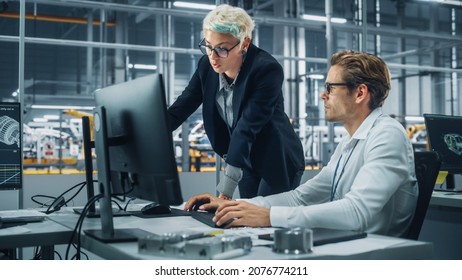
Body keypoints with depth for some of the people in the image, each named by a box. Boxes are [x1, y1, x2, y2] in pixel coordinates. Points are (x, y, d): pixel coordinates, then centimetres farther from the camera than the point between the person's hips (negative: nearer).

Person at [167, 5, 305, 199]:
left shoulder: (267, 69, -26)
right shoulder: (206, 65, -8)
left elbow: (247, 128, -33)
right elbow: (180, 108, -7)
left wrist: (225, 192, -36)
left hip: (277, 161, -5)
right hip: (246, 161, 6)